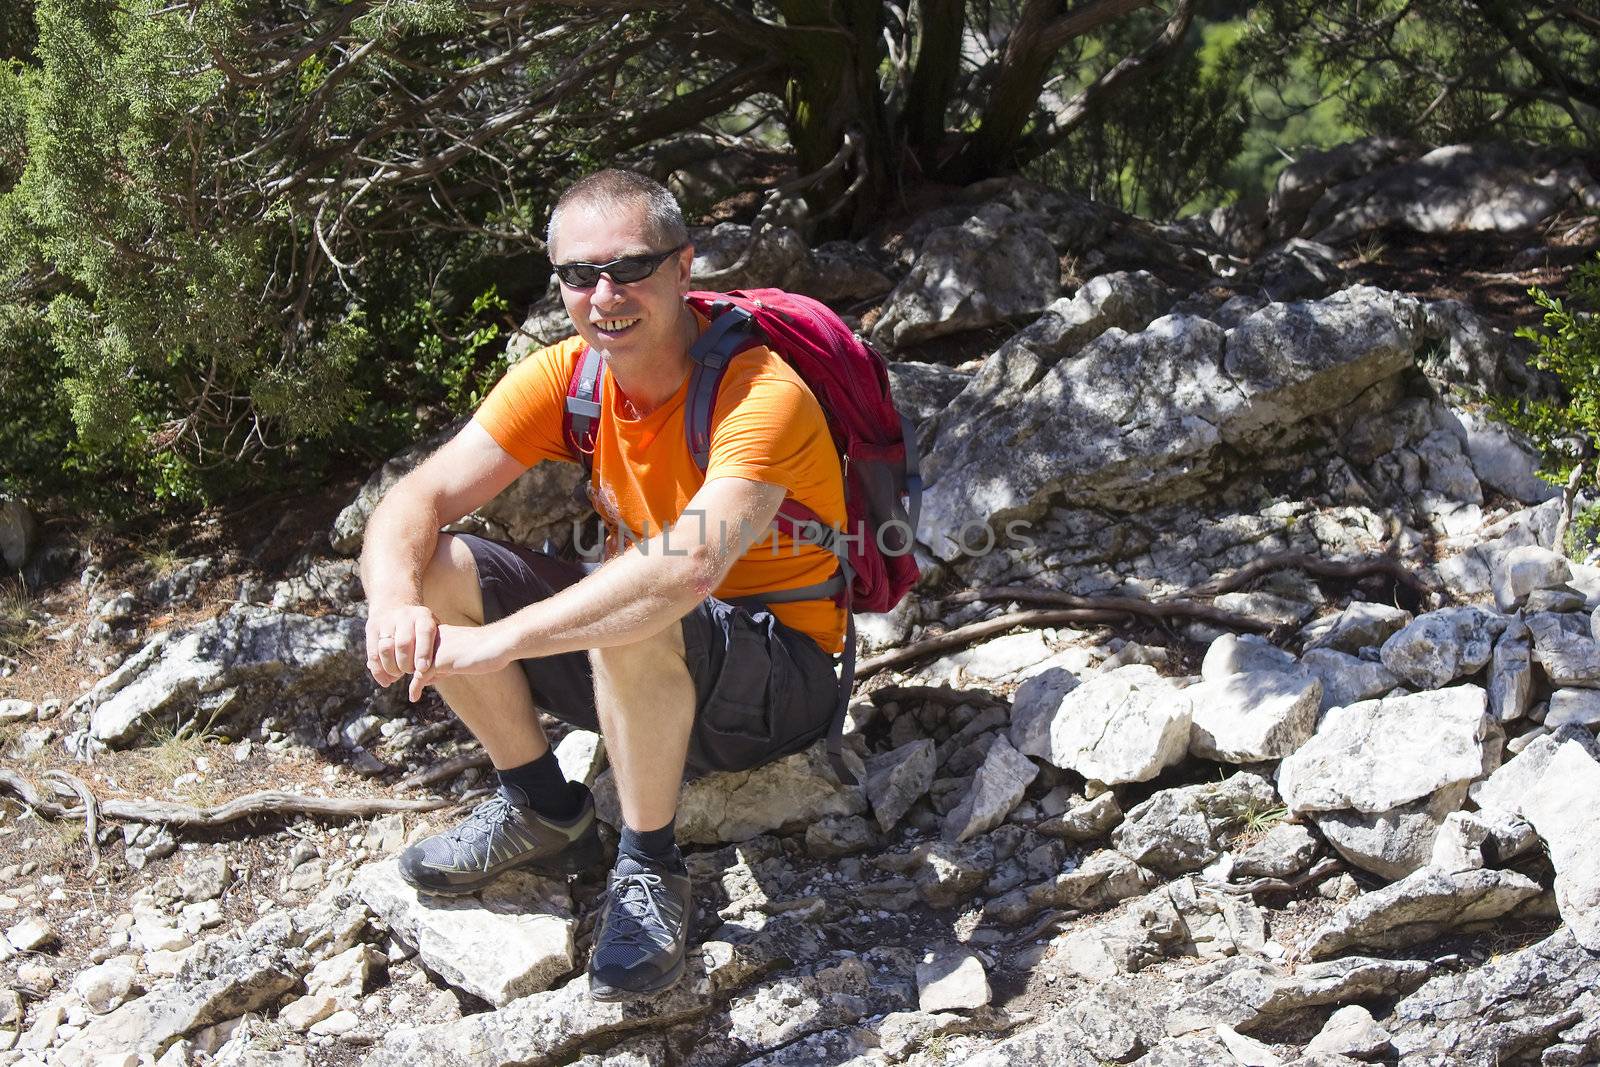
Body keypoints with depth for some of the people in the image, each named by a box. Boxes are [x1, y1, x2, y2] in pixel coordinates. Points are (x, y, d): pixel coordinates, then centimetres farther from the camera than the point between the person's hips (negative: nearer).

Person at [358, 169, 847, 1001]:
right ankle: (543, 810, 6)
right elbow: (418, 500, -12)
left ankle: (649, 869, -14)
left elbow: (690, 567, -42)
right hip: (639, 672, 6)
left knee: (639, 622, -38)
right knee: (438, 568, -10)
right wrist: (395, 605, -35)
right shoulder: (565, 377, -6)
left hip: (777, 683, -6)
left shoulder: (762, 394, -25)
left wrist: (500, 638, -44)